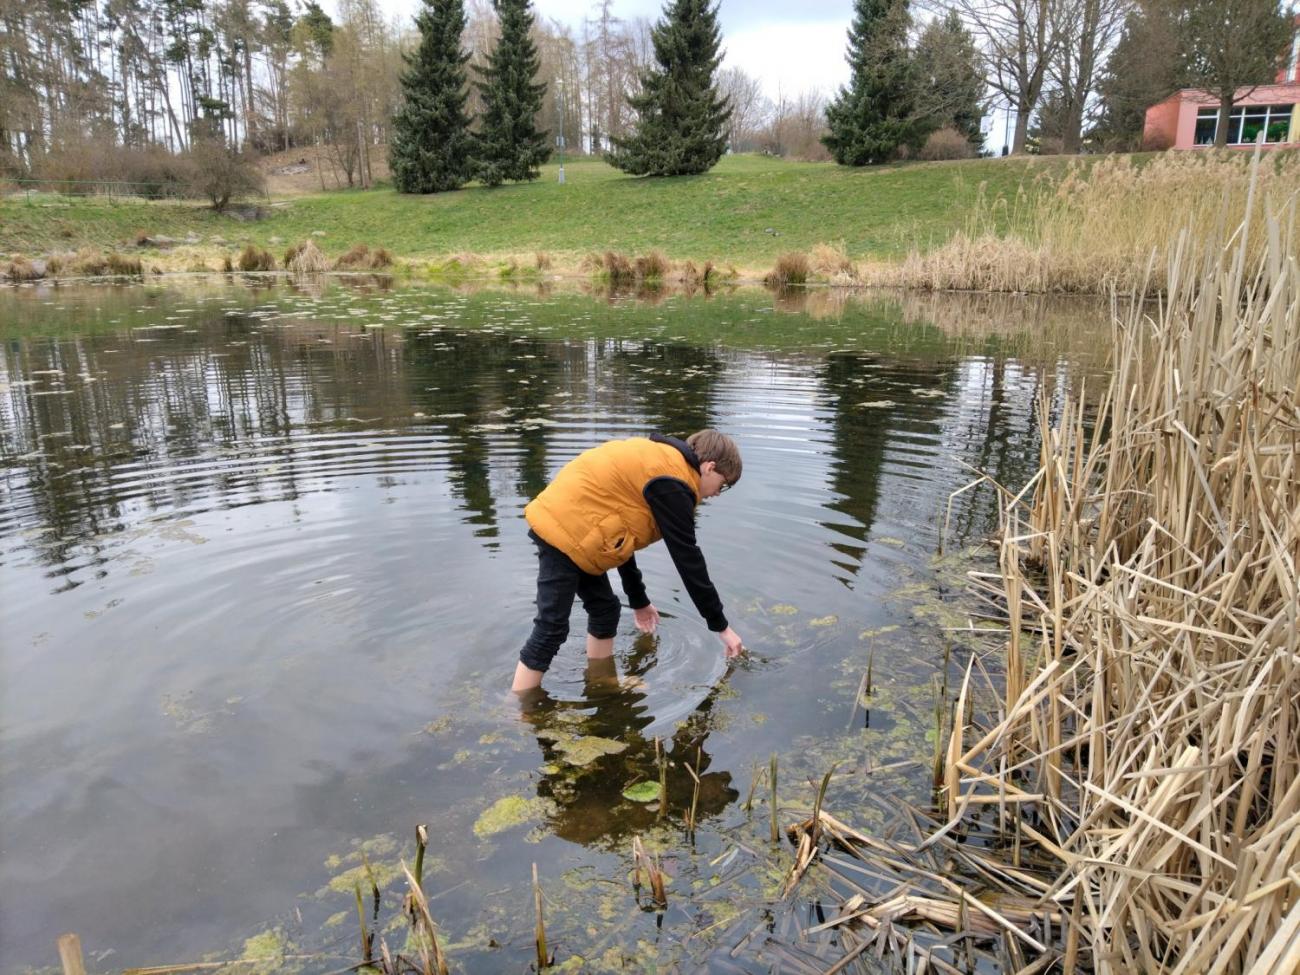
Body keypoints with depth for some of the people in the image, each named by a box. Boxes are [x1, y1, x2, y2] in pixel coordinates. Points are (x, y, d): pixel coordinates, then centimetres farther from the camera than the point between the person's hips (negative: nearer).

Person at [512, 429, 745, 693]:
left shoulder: (657, 461, 17)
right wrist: (721, 625, -3)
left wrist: (639, 601, 32)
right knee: (551, 629, -5)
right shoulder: (670, 483, -13)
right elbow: (688, 559, -12)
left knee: (605, 610, 16)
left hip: (561, 519, 10)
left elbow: (621, 532, 24)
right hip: (564, 532, -10)